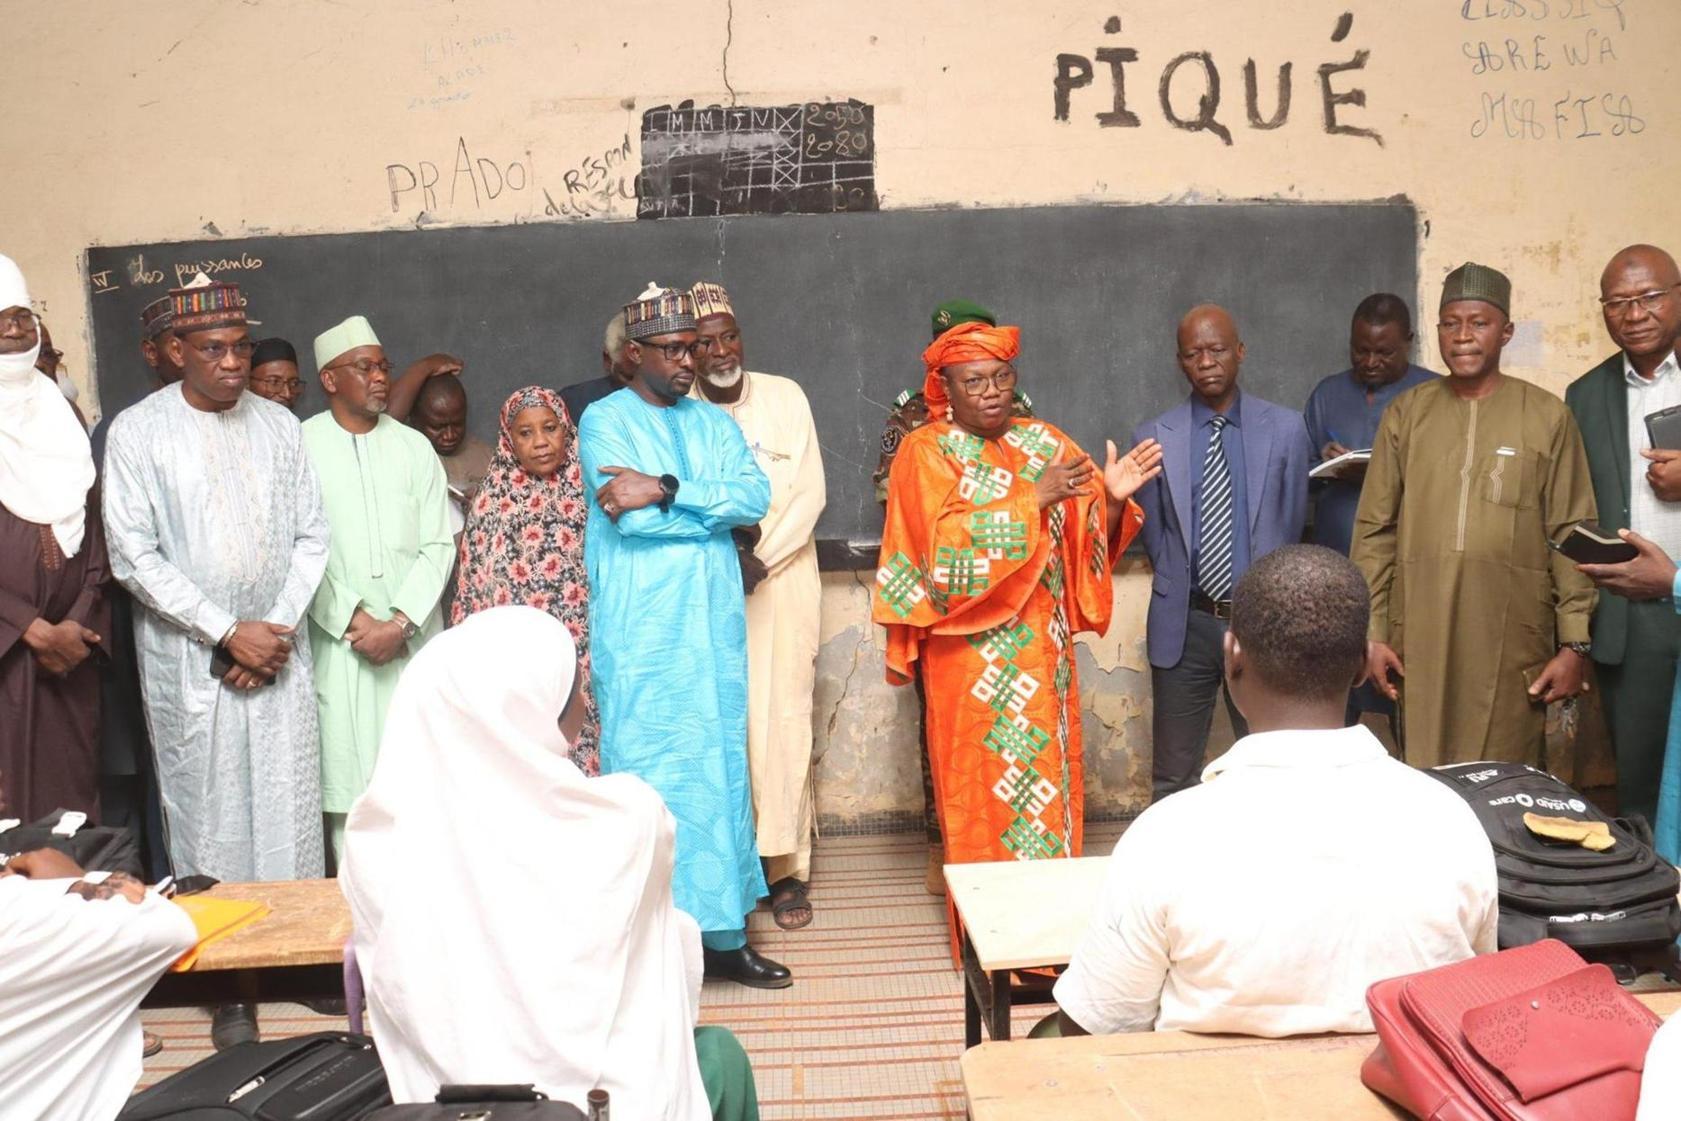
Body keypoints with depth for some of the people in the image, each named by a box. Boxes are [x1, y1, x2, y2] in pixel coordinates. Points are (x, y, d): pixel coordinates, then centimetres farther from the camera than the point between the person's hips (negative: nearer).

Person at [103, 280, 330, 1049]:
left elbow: (311, 537, 5)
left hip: (278, 648, 3)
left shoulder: (279, 425, 4)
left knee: (291, 806, 5)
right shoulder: (138, 431, -5)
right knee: (210, 813, 3)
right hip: (189, 656, -2)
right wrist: (230, 631, -13)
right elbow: (134, 556, -9)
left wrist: (279, 628, -6)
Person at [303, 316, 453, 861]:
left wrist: (401, 623, -8)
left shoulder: (413, 446, 9)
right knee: (349, 775, -1)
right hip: (339, 640, -2)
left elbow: (438, 544, 4)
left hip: (414, 638, 2)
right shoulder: (301, 446, 1)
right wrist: (355, 620, -10)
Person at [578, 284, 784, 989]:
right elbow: (631, 519, -15)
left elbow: (757, 497, -4)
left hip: (714, 624, 5)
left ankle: (722, 933, 20)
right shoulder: (605, 419, -1)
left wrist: (666, 491, -14)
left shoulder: (713, 422, 14)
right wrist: (713, 505, -7)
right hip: (640, 632, -5)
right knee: (646, 772, -1)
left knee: (721, 770, 9)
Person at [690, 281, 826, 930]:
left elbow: (810, 493, 0)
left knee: (783, 718, -2)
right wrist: (725, 548, -18)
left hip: (781, 577, 0)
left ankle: (786, 865, 5)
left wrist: (761, 559, -11)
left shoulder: (785, 397, 4)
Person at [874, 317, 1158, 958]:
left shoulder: (1043, 442, 9)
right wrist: (1036, 498, -23)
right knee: (982, 787, 1)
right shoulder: (926, 451, -4)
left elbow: (1087, 540, 5)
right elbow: (949, 545, -19)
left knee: (1049, 774, 9)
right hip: (971, 656, -5)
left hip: (1042, 649, 5)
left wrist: (1113, 498, -15)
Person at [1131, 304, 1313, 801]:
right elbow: (1152, 531, 7)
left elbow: (1292, 521, 7)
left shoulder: (1286, 429, 0)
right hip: (1184, 625, 0)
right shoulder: (1153, 437, -1)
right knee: (1173, 778, 8)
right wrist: (1180, 589, 10)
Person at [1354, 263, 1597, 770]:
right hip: (1420, 634, 1)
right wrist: (1372, 632, 2)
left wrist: (1574, 644, -1)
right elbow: (1374, 530, 7)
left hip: (1513, 637, -1)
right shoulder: (1405, 414, 7)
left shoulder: (1548, 417, 3)